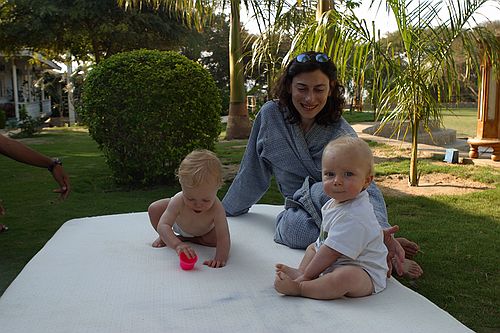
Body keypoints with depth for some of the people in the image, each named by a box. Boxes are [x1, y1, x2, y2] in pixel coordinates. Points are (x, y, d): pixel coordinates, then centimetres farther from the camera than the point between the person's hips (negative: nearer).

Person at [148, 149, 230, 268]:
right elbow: (162, 226, -51)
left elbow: (223, 237, -48)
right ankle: (163, 237, 9)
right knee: (153, 209, -16)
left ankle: (186, 238, 0)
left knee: (215, 238, -21)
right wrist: (177, 244, -69)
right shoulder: (178, 201, -45)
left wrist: (220, 257, -66)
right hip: (178, 222, 0)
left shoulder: (216, 208, -46)